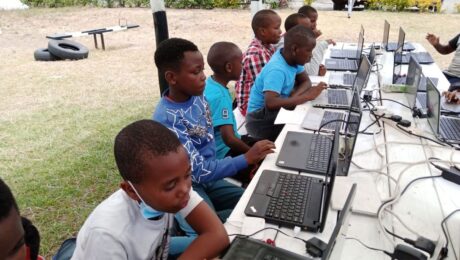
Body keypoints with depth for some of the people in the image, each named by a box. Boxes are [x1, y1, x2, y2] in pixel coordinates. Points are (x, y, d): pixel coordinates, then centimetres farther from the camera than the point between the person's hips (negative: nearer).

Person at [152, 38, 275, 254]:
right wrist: (247, 159, -25)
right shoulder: (167, 120, -28)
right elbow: (199, 172, -25)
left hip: (207, 177, 7)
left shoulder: (196, 97, -4)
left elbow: (208, 145, 4)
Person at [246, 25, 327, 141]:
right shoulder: (277, 70, -29)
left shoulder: (291, 57, -2)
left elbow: (306, 82, 5)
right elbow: (270, 103, -42)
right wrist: (307, 96, -35)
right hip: (261, 120, -8)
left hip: (278, 112, 8)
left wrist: (293, 97, -18)